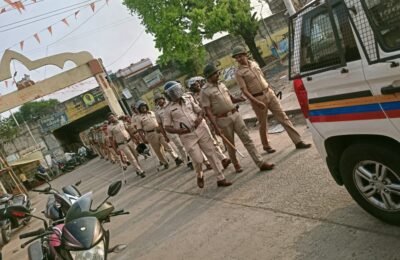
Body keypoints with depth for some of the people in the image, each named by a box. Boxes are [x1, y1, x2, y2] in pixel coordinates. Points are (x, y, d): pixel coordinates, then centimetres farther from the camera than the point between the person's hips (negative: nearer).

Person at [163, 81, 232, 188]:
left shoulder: (188, 99, 7)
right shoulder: (169, 109, -2)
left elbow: (200, 110, 11)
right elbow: (167, 127, -1)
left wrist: (199, 117, -11)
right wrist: (179, 130, -16)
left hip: (201, 129, 3)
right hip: (187, 136, -3)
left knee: (212, 154, 3)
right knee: (198, 160, -4)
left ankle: (221, 179, 12)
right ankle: (199, 176, 30)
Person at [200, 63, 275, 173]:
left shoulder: (221, 84, 12)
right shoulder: (205, 91, -9)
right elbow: (208, 111, -13)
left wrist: (243, 99, 4)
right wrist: (216, 127, -19)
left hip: (235, 114, 5)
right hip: (223, 120, -5)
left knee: (247, 138, 0)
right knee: (230, 144, 8)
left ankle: (261, 163, 1)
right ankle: (236, 165, 30)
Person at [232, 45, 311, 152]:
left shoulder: (254, 64, 8)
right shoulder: (239, 73, -9)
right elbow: (244, 91, -15)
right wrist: (257, 102, -23)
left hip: (269, 93, 4)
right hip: (257, 99, -4)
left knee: (283, 117, 1)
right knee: (263, 124, 7)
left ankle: (298, 141, 3)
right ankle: (266, 146, 29)